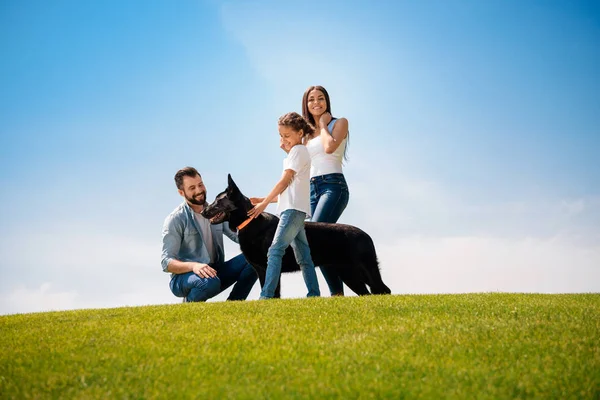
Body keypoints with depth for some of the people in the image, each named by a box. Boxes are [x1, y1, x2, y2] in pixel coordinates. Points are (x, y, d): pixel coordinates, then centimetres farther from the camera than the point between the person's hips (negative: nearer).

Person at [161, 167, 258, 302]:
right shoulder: (175, 220, -9)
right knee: (209, 282, -40)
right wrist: (193, 266, -36)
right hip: (184, 276, -5)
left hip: (214, 272, 6)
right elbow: (167, 262, -16)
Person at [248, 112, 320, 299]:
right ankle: (314, 295, 8)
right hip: (293, 210, 10)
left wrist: (264, 203, -9)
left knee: (275, 251, -18)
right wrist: (263, 200, 13)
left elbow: (284, 181, -10)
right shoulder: (295, 154, 25)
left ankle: (266, 296, -25)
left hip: (294, 209, -10)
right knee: (303, 257, 8)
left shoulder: (298, 151, -3)